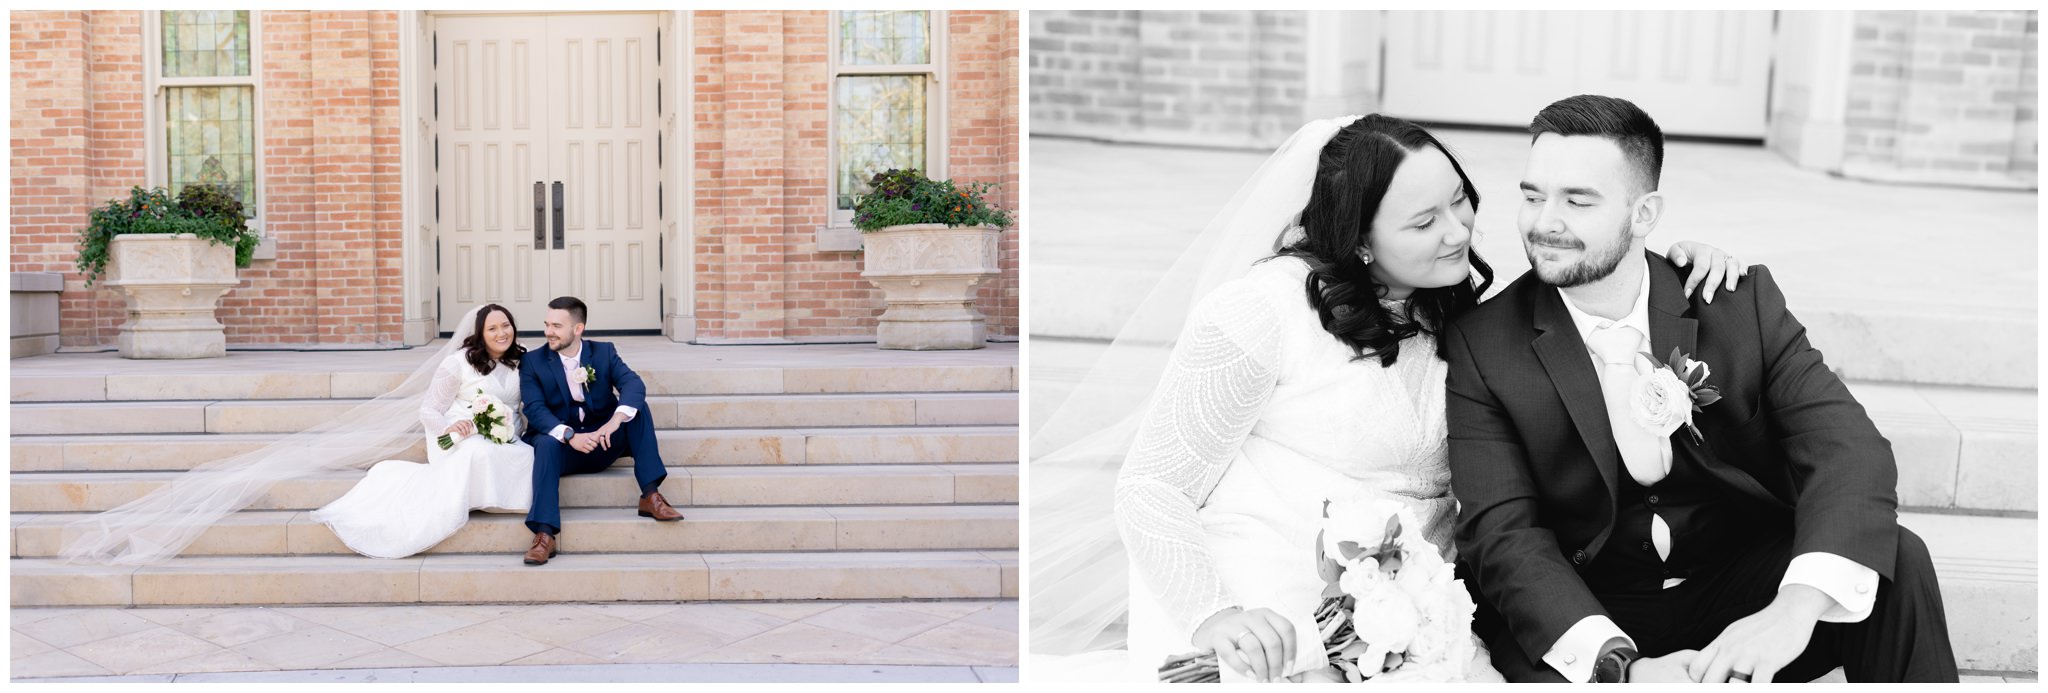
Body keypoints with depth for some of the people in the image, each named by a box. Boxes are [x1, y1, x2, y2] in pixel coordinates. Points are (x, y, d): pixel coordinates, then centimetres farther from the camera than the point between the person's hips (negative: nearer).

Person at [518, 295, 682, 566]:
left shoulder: (604, 352, 3)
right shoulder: (532, 363, -1)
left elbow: (634, 385, -15)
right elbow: (535, 410, -15)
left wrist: (614, 422, -36)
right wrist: (570, 436, -33)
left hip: (602, 443, 2)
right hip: (561, 445, -2)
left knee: (638, 407, -21)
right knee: (546, 444, -35)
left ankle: (650, 495, -23)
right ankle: (545, 535, -45)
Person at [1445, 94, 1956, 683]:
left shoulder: (1740, 301, -4)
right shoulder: (1483, 345, -8)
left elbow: (1848, 449, -15)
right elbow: (1503, 534, -16)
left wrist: (1795, 606, -35)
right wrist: (1621, 666, -33)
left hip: (1743, 589, 2)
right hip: (1593, 614, -2)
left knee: (1897, 562, -23)